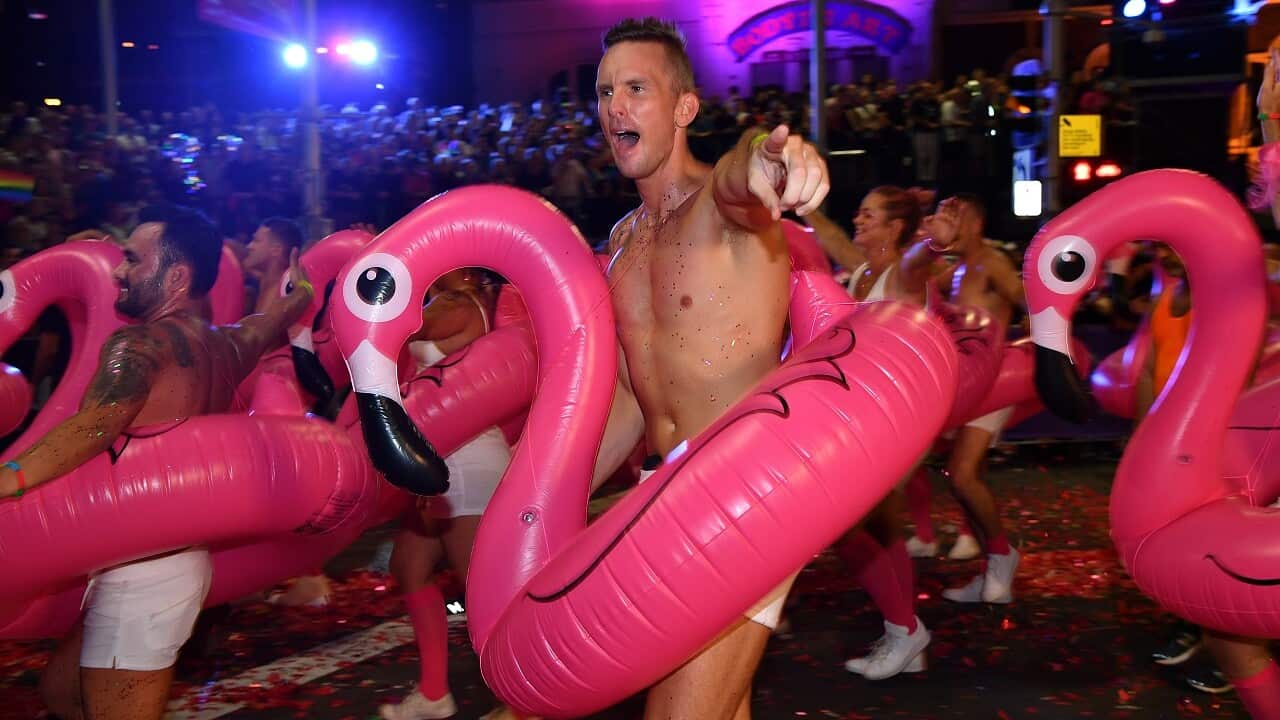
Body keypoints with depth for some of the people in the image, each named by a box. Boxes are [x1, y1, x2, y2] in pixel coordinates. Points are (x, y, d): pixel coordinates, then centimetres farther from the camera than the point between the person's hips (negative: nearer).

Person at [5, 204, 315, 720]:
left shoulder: (140, 343, -16)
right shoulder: (227, 345, 8)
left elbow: (94, 426, -35)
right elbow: (287, 310, 28)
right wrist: (300, 286, 46)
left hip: (140, 572, -9)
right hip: (183, 555, 9)